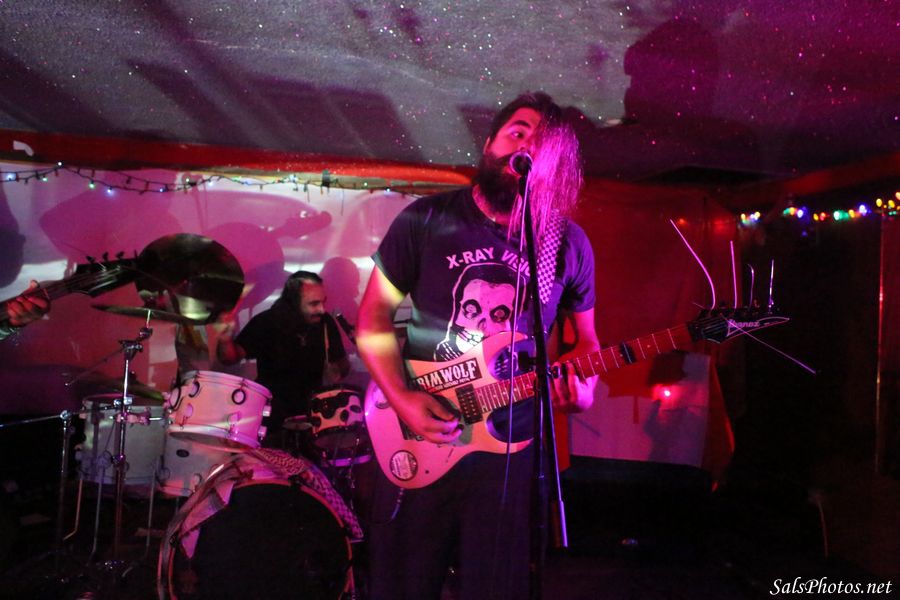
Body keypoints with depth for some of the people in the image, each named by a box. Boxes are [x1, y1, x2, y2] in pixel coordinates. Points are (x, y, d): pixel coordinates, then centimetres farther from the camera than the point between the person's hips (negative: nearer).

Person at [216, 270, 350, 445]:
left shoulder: (325, 323, -2)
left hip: (311, 407, 3)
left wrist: (338, 371, -13)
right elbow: (230, 358, -11)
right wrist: (225, 341, -34)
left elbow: (342, 363, 10)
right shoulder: (266, 323, -10)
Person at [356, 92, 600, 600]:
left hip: (512, 444, 1)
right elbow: (374, 318, -1)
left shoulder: (570, 244, 1)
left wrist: (581, 388, -10)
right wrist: (401, 398, -14)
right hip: (418, 442, 0)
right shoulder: (426, 220, -4)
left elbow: (581, 337, 12)